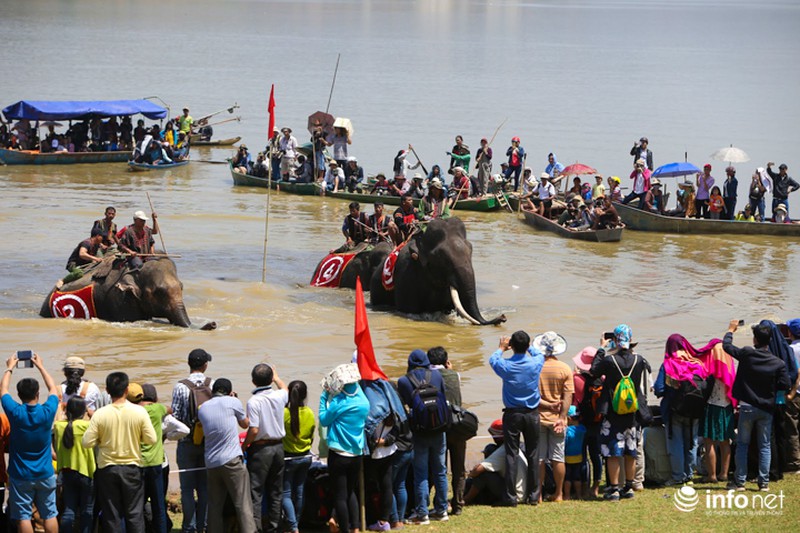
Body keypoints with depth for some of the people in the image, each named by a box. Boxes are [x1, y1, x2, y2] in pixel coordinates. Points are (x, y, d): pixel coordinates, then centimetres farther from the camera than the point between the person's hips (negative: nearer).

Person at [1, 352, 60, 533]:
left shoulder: (15, 413, -14)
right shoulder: (47, 412, -11)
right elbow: (53, 389, 10)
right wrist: (41, 367, 20)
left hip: (20, 476, -2)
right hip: (45, 475, 2)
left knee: (24, 517, 1)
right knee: (50, 514, 8)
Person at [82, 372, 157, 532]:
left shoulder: (100, 414, -11)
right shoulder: (139, 412, -11)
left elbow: (87, 442, -10)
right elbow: (151, 439, -8)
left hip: (107, 469, 0)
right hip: (132, 468, 0)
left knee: (111, 515, 8)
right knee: (135, 514, 8)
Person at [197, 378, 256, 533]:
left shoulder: (202, 408, 11)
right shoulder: (233, 402, -1)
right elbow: (245, 424, 13)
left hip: (211, 462, 5)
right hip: (232, 459, -5)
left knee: (214, 506, 8)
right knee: (243, 504, -5)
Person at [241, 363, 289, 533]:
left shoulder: (253, 401, -17)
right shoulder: (279, 396, -1)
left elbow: (253, 430, -20)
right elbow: (285, 389, 26)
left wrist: (243, 446, -4)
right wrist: (276, 377, 44)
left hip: (260, 449, -5)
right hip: (278, 446, 5)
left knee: (255, 492, -3)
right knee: (275, 492, 13)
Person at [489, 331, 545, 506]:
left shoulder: (506, 366, -13)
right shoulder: (535, 363, -9)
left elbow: (493, 360, 11)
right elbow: (540, 354, 17)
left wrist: (501, 348, 29)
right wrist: (528, 346, 34)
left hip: (512, 414, -1)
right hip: (532, 413, 1)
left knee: (511, 454, 0)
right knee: (533, 454, 9)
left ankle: (510, 496, -3)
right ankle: (533, 495, 12)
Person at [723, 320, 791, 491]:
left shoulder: (747, 354, -11)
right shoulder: (778, 363, -8)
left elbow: (727, 346, 2)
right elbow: (786, 385, -7)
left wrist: (730, 330, 21)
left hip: (747, 407, -1)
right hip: (766, 409, 1)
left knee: (742, 444, 9)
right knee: (764, 446, 9)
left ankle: (739, 481, 8)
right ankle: (764, 482, 5)